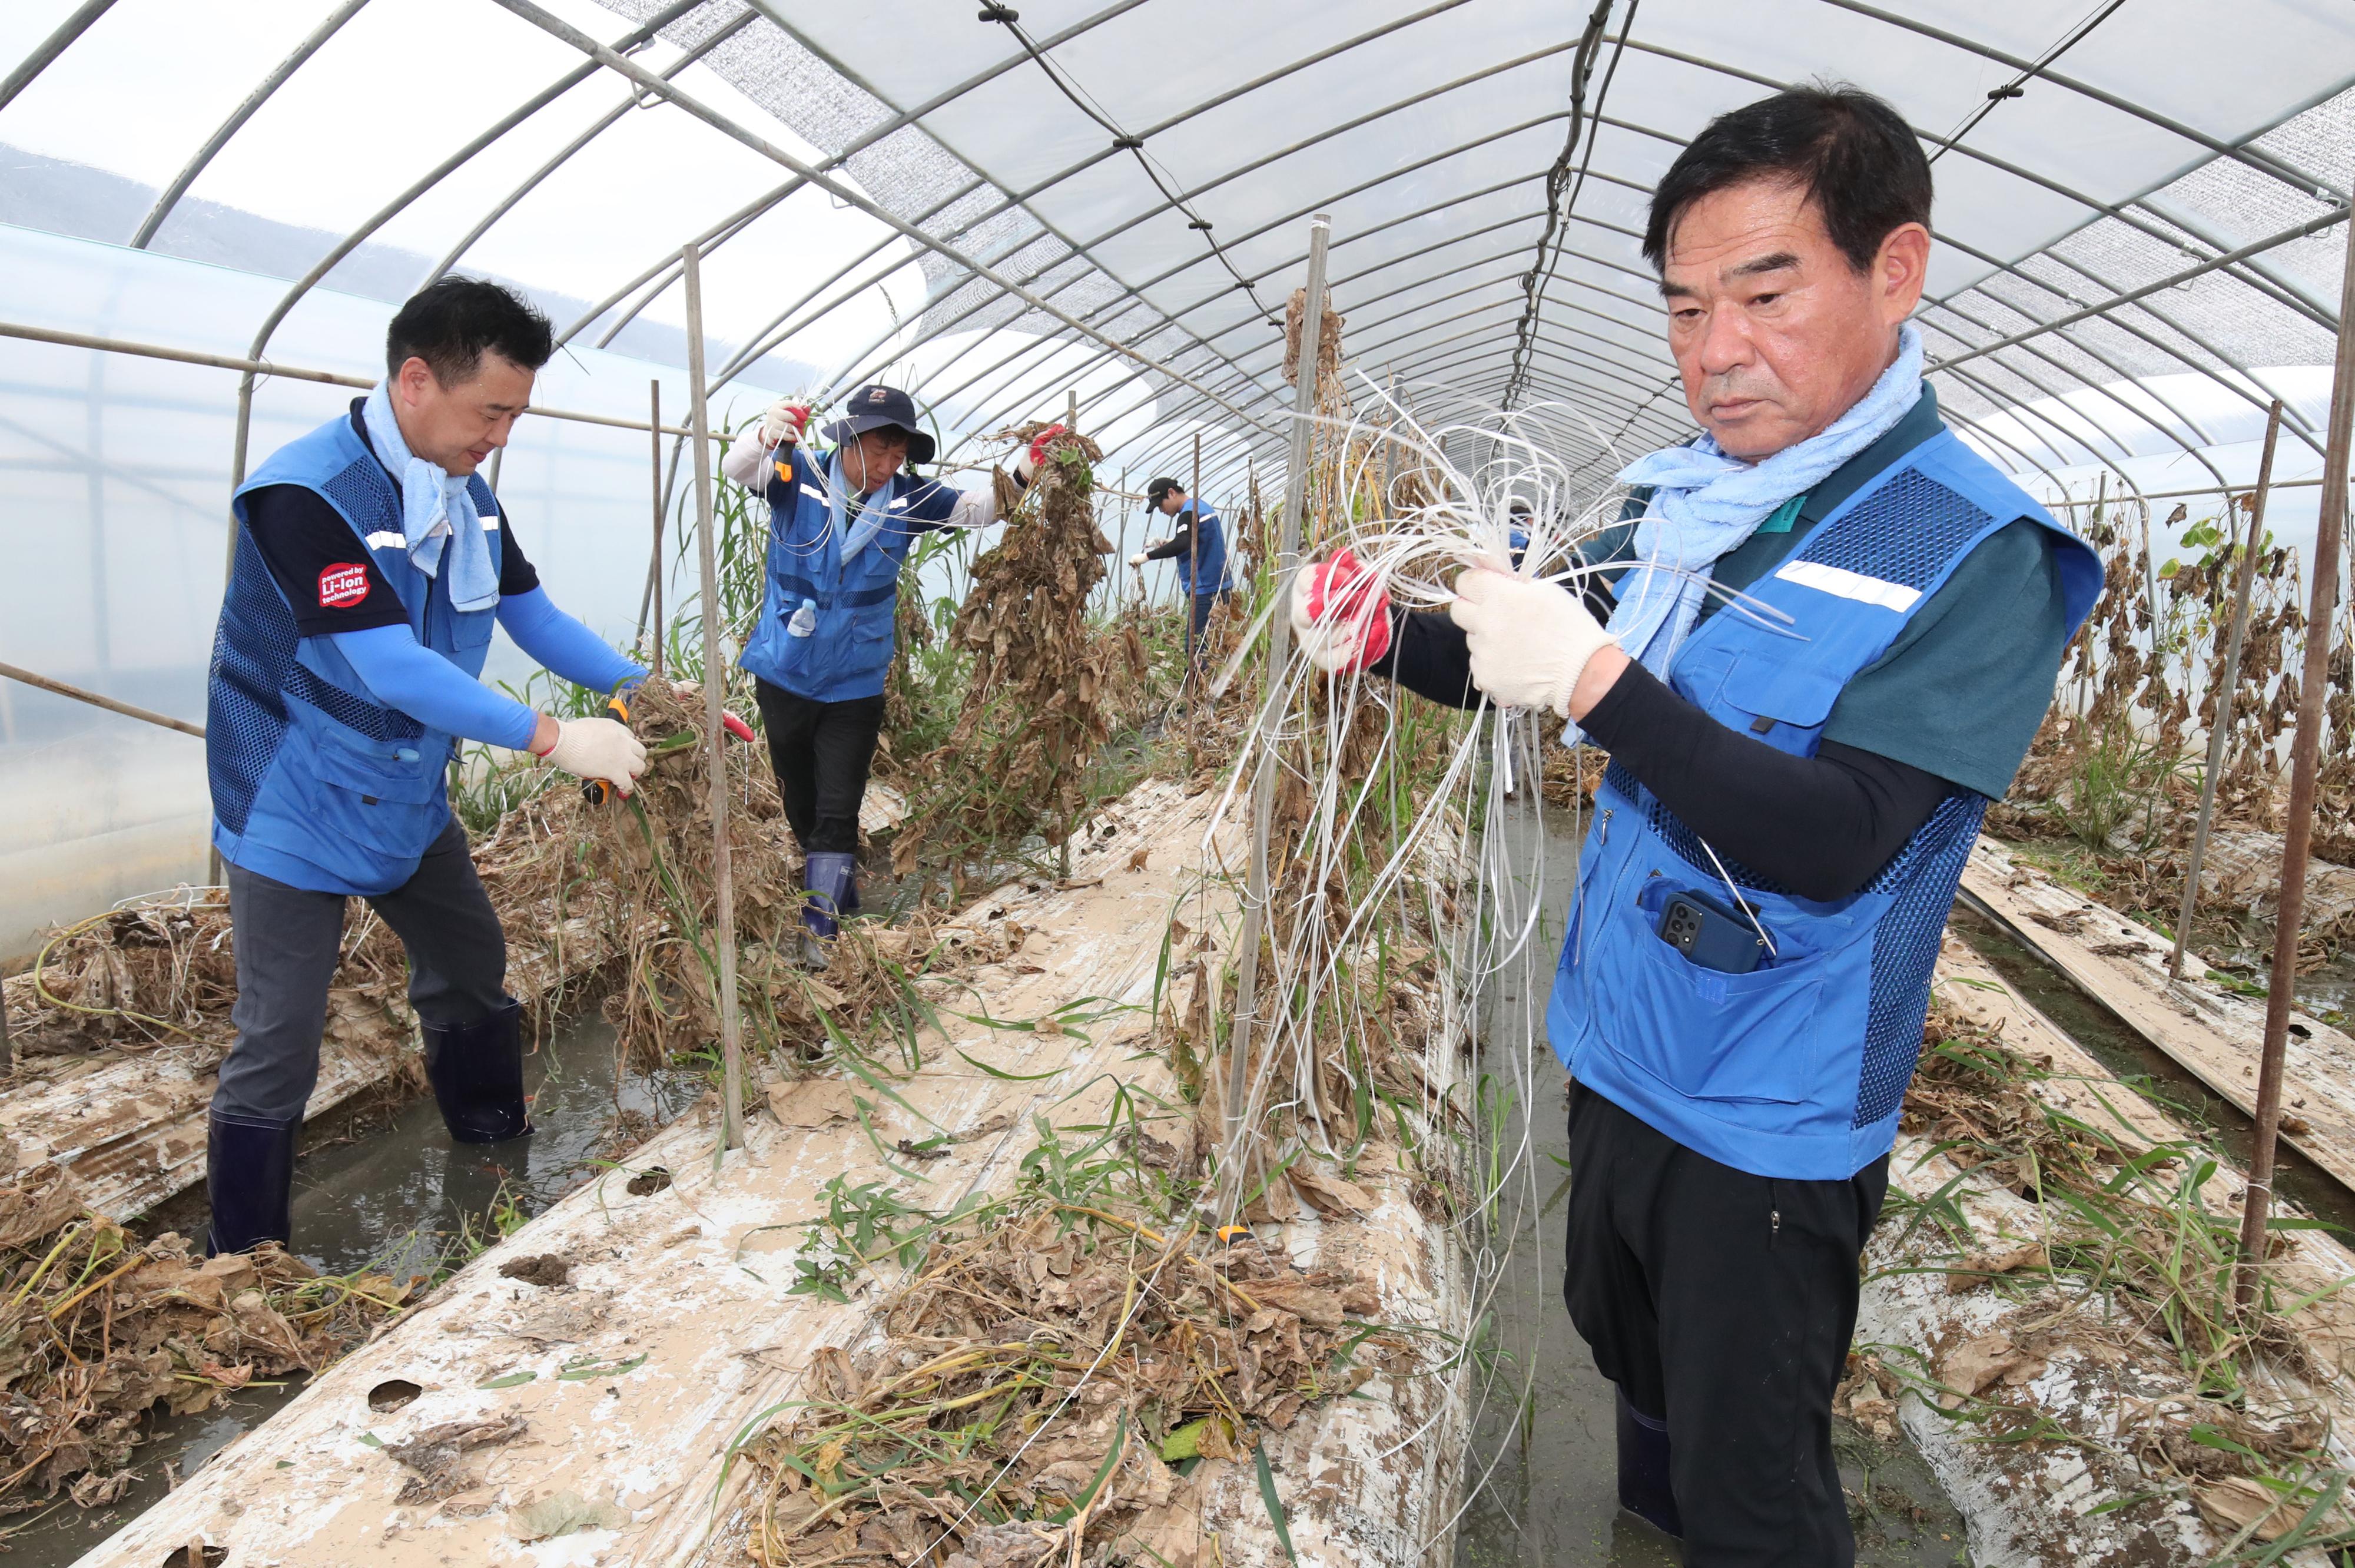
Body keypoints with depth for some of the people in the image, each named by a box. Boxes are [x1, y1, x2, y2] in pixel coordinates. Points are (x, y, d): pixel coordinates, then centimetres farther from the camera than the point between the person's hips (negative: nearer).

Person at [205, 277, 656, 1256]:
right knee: (278, 1051, 0)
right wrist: (554, 739, -35)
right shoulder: (305, 493, -26)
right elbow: (392, 668, -33)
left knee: (473, 977, 19)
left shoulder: (466, 494, -1)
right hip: (299, 812, -8)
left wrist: (640, 688, -9)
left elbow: (530, 614, 5)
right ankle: (244, 1270, 17)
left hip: (409, 798, 8)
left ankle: (501, 1159, 39)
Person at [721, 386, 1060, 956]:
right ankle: (838, 895, 40)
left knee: (837, 815, -4)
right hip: (783, 676, 0)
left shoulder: (907, 500, -5)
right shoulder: (798, 477, -12)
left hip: (855, 688, 0)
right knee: (800, 806, 17)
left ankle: (820, 931, 5)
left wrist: (1023, 472, -27)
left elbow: (977, 508, -6)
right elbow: (737, 469, -28)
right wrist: (768, 436, -53)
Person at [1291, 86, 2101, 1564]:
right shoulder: (1683, 503, 0)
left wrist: (1594, 676, -35)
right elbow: (1532, 664, 10)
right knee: (1633, 1357, 30)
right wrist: (1385, 633, -9)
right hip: (1618, 1057, 7)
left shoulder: (1971, 551, -20)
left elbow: (1837, 843, -28)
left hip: (1768, 1123, -7)